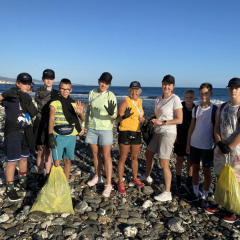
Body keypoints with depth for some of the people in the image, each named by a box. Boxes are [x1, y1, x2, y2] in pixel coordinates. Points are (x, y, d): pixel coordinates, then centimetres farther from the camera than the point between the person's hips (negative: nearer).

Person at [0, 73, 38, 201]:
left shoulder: (28, 97, 6)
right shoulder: (11, 95, -12)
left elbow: (34, 113, -5)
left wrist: (27, 103, -21)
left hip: (25, 131, 7)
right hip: (13, 132, -7)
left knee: (24, 157, 18)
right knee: (13, 160, -7)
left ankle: (22, 182, 37)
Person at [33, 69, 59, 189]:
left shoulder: (56, 93, 10)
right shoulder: (39, 91, 5)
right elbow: (37, 100, -15)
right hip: (40, 124, -1)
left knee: (49, 151, 5)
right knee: (41, 151, 2)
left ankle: (47, 176, 16)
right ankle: (40, 177, 14)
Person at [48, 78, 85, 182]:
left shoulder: (74, 103, 7)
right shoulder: (55, 102, -1)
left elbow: (83, 119, 1)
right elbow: (51, 119, -7)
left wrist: (80, 113, -23)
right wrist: (50, 136, -16)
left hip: (71, 137, 3)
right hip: (58, 136, -3)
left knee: (67, 161, 12)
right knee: (57, 163, -5)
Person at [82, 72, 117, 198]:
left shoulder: (111, 96, -8)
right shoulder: (92, 93, 5)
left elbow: (114, 115, -12)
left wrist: (111, 112, -34)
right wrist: (84, 124, 14)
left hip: (105, 129, -4)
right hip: (92, 128, 5)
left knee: (106, 156, -2)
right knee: (95, 154, 15)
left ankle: (108, 184, 4)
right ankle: (98, 177, 34)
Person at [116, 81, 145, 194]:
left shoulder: (140, 101, 10)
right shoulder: (125, 102, -11)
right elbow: (118, 119, -14)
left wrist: (142, 118, 3)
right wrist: (124, 116, -35)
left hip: (136, 132, 6)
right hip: (125, 132, -6)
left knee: (135, 157, 17)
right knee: (123, 158, 0)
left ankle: (135, 178, 34)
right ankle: (120, 182, 11)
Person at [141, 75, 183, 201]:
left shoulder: (175, 99, -13)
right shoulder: (159, 98, 9)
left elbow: (179, 120, -17)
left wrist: (162, 122, -20)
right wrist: (151, 121, 4)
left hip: (168, 133, -8)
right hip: (158, 132, 8)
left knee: (164, 163, -9)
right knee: (148, 154, 23)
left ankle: (167, 193, 1)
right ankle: (146, 176, 48)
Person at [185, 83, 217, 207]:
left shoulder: (215, 109, -6)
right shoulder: (196, 109, 5)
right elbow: (191, 127, 9)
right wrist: (188, 143, 8)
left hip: (207, 145, -4)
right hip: (194, 144, 4)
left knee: (206, 171, 6)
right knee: (195, 168, 13)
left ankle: (204, 197, 19)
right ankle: (195, 193, 27)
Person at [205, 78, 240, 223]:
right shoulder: (223, 107, 9)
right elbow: (217, 127, 8)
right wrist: (220, 143, -6)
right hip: (220, 149, 6)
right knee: (220, 178, 15)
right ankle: (219, 205, 31)